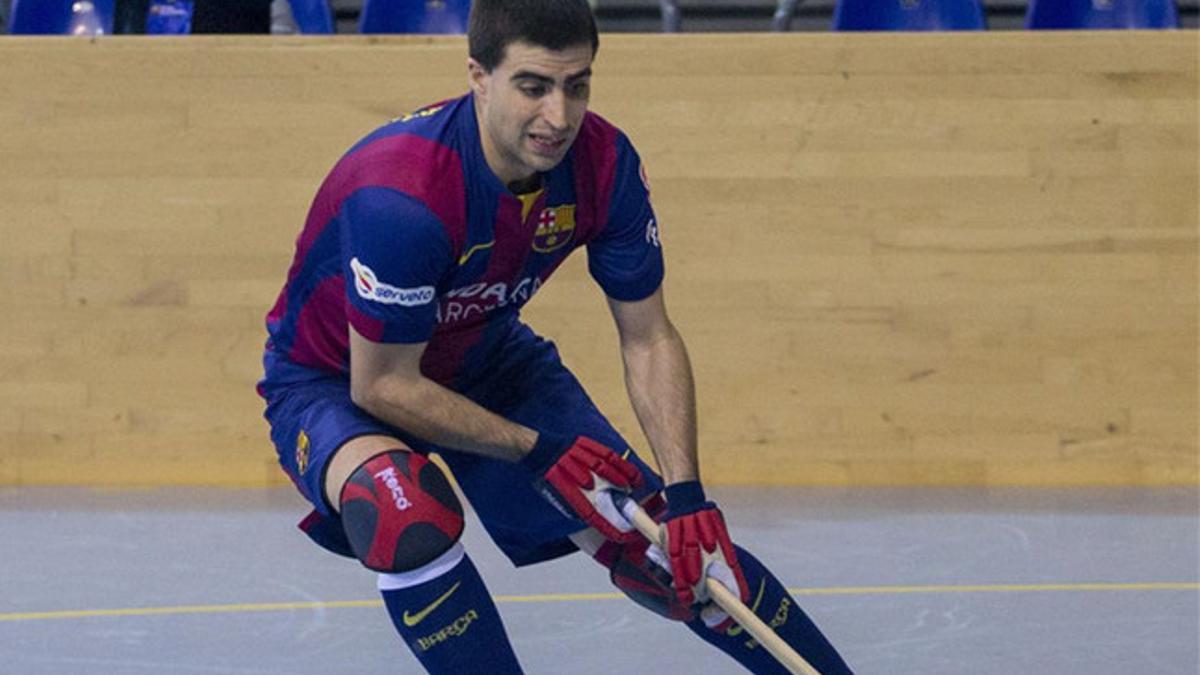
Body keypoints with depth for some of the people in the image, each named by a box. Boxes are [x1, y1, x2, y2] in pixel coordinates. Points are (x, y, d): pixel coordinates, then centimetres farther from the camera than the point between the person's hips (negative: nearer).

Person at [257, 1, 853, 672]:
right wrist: (536, 448, -21)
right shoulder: (400, 195, -37)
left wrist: (686, 494, -19)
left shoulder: (604, 164, -20)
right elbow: (382, 386, -27)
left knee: (671, 556, -3)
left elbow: (649, 339, -8)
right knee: (411, 518, -38)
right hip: (333, 382, -5)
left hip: (485, 359, 5)